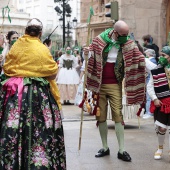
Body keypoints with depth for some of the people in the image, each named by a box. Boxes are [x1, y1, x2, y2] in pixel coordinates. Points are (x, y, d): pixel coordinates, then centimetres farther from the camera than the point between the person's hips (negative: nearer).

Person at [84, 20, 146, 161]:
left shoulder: (128, 44, -6)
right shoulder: (99, 41, -5)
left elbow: (140, 60, -6)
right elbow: (91, 59, 8)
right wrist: (87, 53, -13)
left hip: (115, 85, -1)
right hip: (99, 84, 1)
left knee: (118, 115, -6)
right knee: (100, 116, 7)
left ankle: (122, 150, 0)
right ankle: (105, 148, 19)